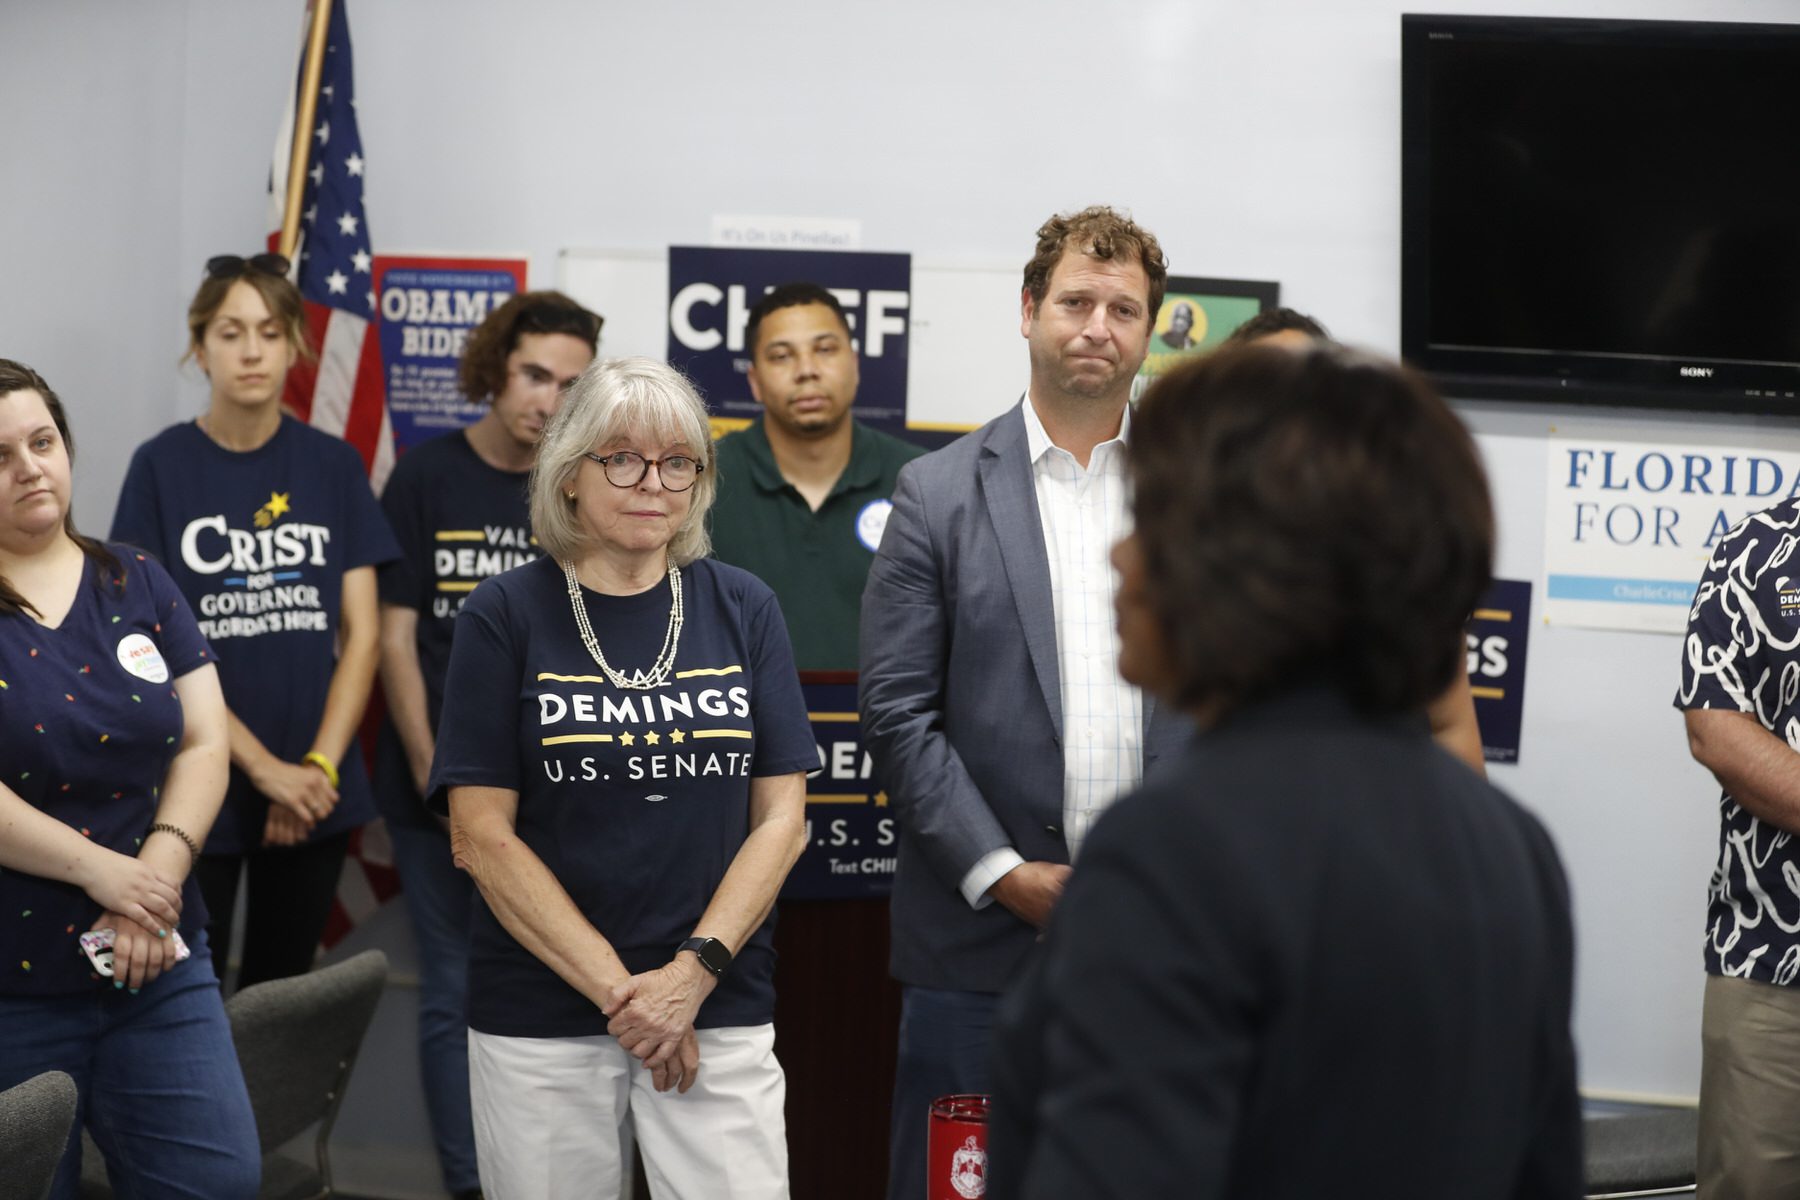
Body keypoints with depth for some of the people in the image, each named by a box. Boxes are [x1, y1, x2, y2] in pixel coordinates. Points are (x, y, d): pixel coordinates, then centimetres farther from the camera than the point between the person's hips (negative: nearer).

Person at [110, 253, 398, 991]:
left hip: (316, 795, 3)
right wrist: (263, 766, -13)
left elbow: (361, 633, 3)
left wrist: (320, 765, -9)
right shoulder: (162, 467, -3)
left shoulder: (333, 466, 4)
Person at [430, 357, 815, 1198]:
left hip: (719, 1010, 1)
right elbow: (481, 837, -5)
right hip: (539, 1018, -1)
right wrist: (620, 990, -10)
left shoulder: (742, 609, 6)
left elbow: (781, 818, 4)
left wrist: (693, 971, -9)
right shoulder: (504, 617, -1)